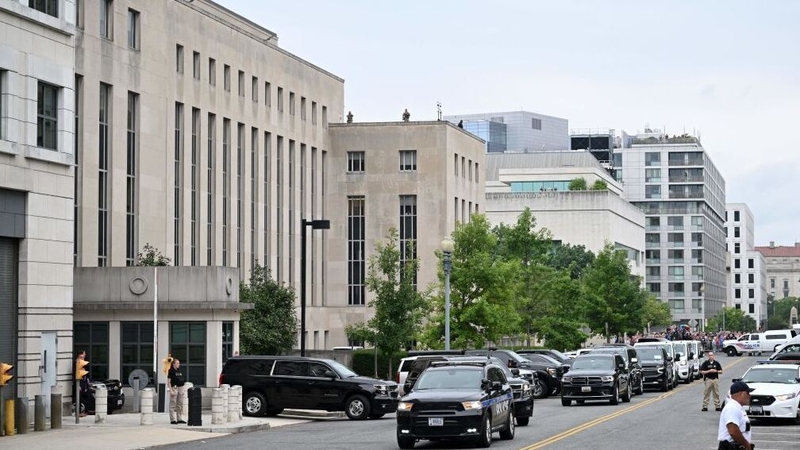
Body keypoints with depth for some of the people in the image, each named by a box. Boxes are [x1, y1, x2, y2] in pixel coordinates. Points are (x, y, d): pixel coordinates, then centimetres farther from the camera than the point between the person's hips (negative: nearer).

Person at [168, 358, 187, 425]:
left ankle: (179, 419, 17)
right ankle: (173, 420, 0)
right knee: (173, 405, -3)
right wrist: (171, 390, -17)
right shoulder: (171, 371, -6)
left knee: (180, 404, 10)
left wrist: (184, 389, 16)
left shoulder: (180, 371, 14)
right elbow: (168, 382, -9)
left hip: (181, 388, 7)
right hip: (174, 388, -7)